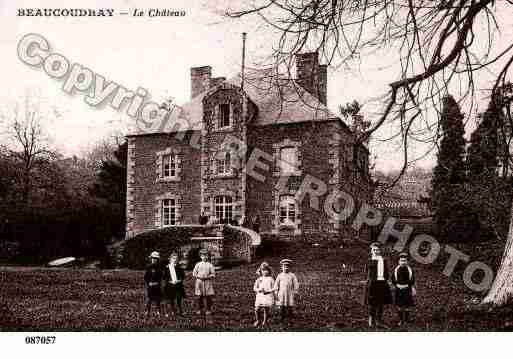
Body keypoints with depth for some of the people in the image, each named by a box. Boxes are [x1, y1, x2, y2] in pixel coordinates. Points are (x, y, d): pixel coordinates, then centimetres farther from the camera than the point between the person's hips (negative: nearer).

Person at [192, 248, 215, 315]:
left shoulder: (210, 265, 3)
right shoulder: (198, 264, 7)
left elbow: (213, 274, 2)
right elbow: (194, 273, 10)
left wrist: (207, 277, -12)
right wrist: (199, 276, -6)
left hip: (208, 282, -1)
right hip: (199, 282, 1)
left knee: (208, 296, -2)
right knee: (199, 296, 3)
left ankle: (208, 309, 9)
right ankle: (200, 309, 15)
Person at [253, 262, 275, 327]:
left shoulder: (271, 279, 2)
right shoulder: (259, 279, 8)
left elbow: (273, 288, 1)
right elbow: (254, 288, 9)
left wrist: (267, 291, -13)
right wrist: (259, 289, -11)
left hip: (268, 296, -2)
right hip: (259, 296, 2)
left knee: (266, 309, -1)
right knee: (257, 309, -4)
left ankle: (264, 322, 18)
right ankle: (258, 320, 21)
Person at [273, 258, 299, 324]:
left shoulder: (292, 275, 6)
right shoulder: (280, 275, 9)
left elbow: (296, 284, 6)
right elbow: (276, 284, 10)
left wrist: (295, 293, 0)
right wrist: (276, 293, 5)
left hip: (290, 295, -1)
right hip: (281, 294, 1)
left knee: (290, 308, -1)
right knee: (282, 308, 0)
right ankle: (282, 320, 7)